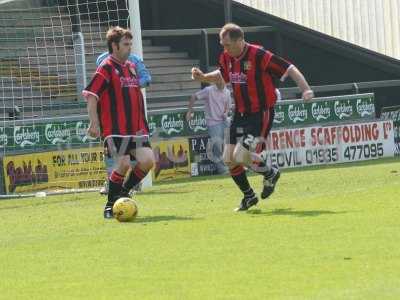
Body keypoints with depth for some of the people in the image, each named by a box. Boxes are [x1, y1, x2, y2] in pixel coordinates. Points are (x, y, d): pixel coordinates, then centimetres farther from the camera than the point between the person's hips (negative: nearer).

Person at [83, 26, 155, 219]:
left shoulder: (131, 66, 16)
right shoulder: (106, 68, -7)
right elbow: (91, 96, -13)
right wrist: (94, 123, -19)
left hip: (135, 128, 7)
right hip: (115, 129, -7)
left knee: (147, 160, -8)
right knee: (123, 164, -15)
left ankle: (123, 193, 14)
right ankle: (110, 204, 5)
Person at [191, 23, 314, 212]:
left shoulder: (259, 56, -19)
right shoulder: (226, 58, 3)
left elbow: (290, 69, -17)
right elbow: (222, 77, 24)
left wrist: (305, 89, -28)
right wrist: (202, 77, 6)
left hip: (261, 114, -7)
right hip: (240, 114, 7)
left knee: (241, 156, -17)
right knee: (230, 160, 4)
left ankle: (270, 173, 12)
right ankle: (249, 197, 23)